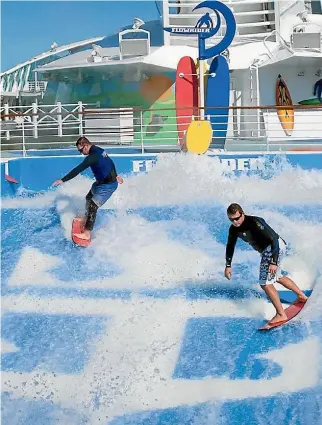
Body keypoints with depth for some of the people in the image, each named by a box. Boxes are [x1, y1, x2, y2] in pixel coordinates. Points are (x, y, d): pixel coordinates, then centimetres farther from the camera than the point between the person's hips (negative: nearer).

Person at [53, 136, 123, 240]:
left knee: (92, 206, -15)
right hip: (101, 182, 11)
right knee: (88, 198, 27)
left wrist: (63, 180, -32)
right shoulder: (99, 150, 5)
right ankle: (87, 218, 46)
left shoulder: (93, 156, -26)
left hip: (108, 185, -11)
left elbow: (78, 169, -31)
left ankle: (87, 233, -17)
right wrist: (115, 176, 32)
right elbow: (110, 162, 19)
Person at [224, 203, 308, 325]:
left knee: (265, 283, -15)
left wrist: (273, 262, -35)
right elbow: (230, 246, 13)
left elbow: (274, 239, -29)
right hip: (266, 250, 10)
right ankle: (301, 295, 47)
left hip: (275, 247, -10)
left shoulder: (254, 222, -28)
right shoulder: (234, 229, -4)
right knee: (276, 277, 29)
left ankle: (281, 315, -8)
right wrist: (228, 265, 10)